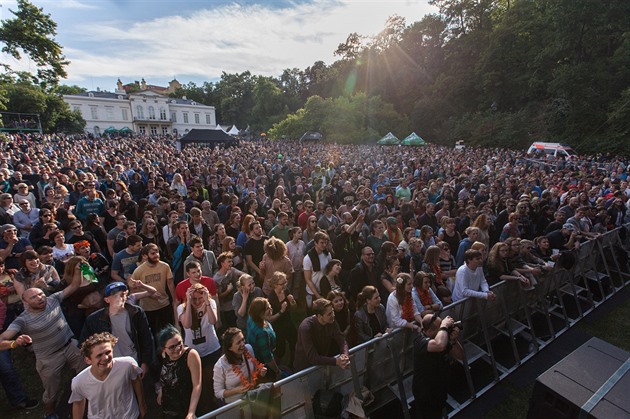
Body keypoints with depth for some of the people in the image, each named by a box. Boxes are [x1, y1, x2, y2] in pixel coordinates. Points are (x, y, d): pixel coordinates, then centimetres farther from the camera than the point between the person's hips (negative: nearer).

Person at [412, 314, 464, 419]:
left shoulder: (442, 337, -9)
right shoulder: (421, 341, -36)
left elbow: (460, 356, -5)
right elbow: (439, 345, -58)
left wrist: (454, 340, -24)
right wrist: (444, 325, -42)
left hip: (439, 387, 8)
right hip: (425, 392, -8)